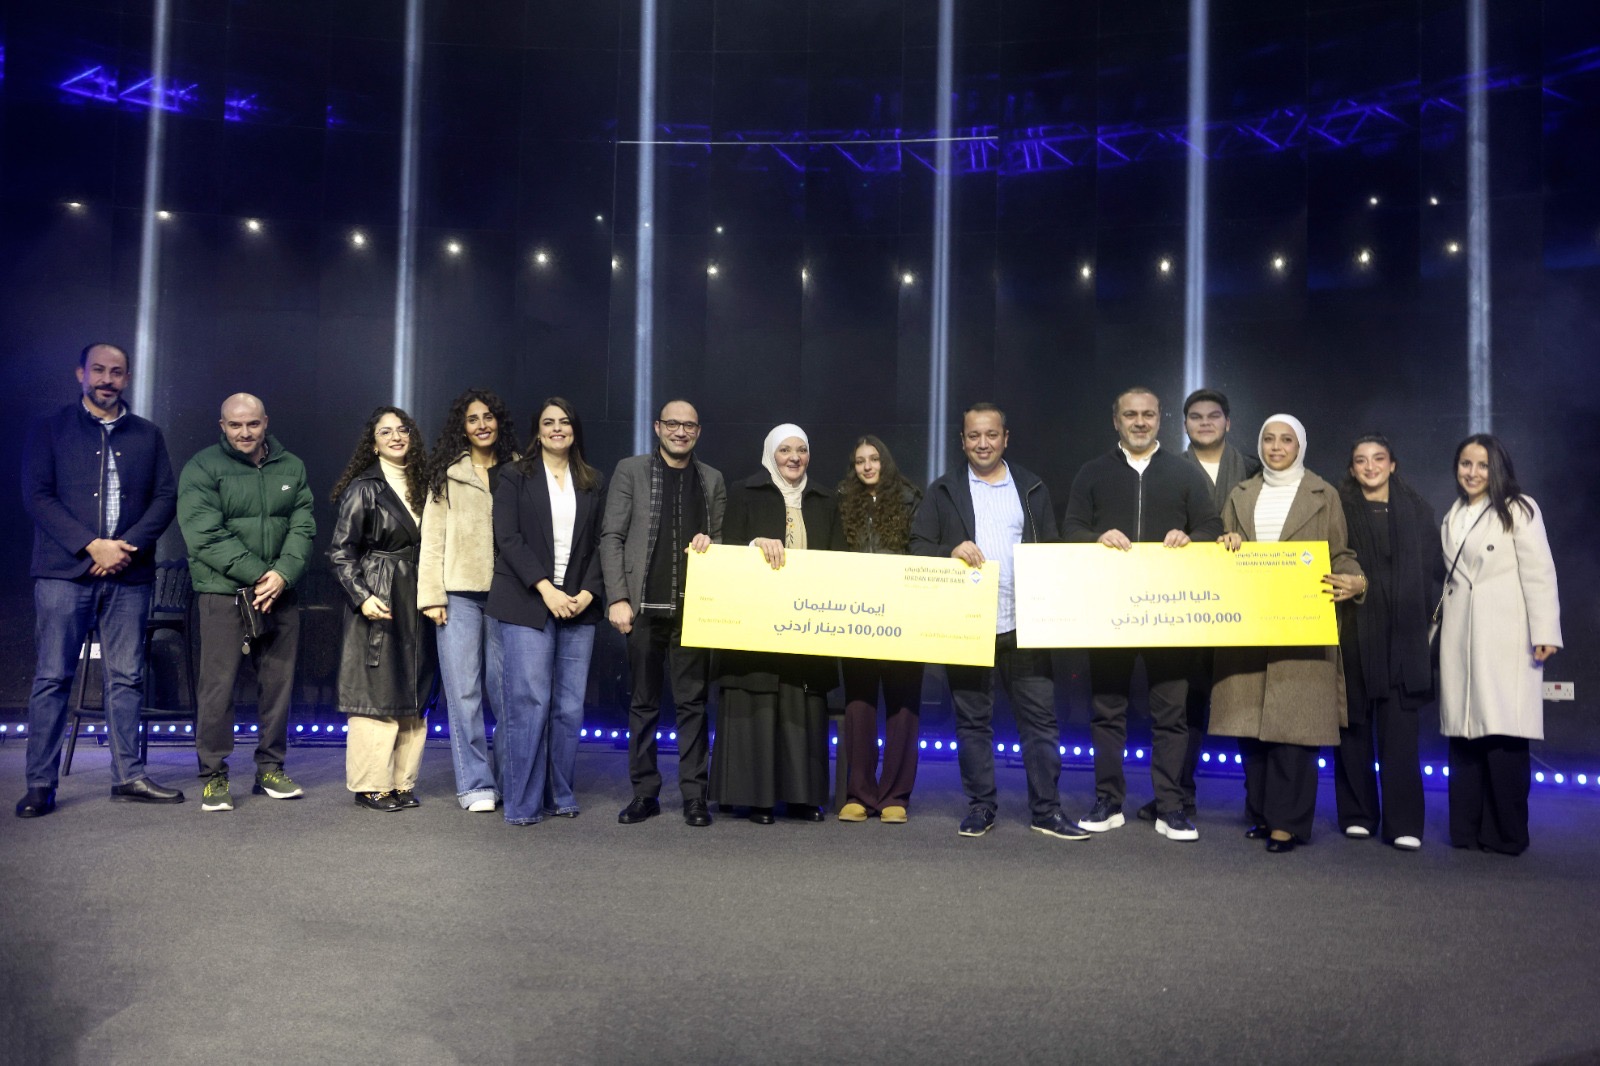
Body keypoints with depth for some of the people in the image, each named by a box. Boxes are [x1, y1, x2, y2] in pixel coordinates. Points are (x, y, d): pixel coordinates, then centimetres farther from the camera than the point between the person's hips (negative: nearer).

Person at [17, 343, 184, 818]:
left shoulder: (147, 435, 14)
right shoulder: (50, 430, 7)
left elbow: (166, 497, 7)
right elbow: (37, 496, -2)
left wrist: (129, 546, -8)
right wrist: (92, 545, -12)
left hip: (128, 574, 2)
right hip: (63, 572, -2)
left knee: (126, 678, 4)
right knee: (52, 677, 0)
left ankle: (128, 776, 10)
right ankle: (40, 784, 6)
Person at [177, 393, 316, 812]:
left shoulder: (291, 468, 11)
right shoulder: (202, 468, -1)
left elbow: (303, 527, 4)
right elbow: (204, 535, -10)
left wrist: (283, 573, -13)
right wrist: (256, 574, -17)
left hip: (280, 594, 4)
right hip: (223, 593, -4)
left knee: (278, 681, 7)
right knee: (218, 683, -3)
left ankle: (271, 769, 19)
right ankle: (214, 776, 7)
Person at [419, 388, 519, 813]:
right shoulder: (448, 473, 8)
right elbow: (432, 537, 5)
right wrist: (431, 595, -3)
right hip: (459, 593, 0)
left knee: (506, 688, 2)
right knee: (464, 690, 1)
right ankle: (475, 785, 9)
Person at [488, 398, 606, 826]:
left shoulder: (595, 483, 14)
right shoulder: (516, 477, 6)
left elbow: (601, 544, 10)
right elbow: (508, 539, -3)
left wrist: (588, 592, -5)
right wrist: (546, 589, -12)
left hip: (578, 606, 3)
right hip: (528, 605, -3)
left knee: (570, 706, 3)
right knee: (529, 703, -6)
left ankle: (561, 796, 14)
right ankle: (523, 802, 2)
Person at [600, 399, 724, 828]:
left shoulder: (712, 480, 13)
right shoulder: (631, 470, 5)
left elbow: (722, 541, 18)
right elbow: (611, 537, 1)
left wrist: (711, 544, -6)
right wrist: (617, 598, -7)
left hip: (693, 607, 1)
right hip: (644, 605, -1)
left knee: (693, 703, 2)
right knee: (643, 703, 7)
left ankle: (694, 795, 9)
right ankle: (644, 793, 16)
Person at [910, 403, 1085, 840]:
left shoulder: (1033, 490, 13)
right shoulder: (942, 492, 8)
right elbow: (917, 549, 4)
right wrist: (951, 551, -16)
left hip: (1023, 624, 1)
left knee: (1040, 717, 1)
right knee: (972, 720, 6)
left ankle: (1046, 809, 11)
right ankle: (980, 806, 17)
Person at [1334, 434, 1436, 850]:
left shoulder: (1417, 511, 11)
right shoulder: (1338, 509, 6)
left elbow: (1430, 572, 9)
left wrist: (1430, 622, 2)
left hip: (1402, 636, 1)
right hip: (1353, 632, -1)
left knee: (1399, 730, -1)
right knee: (1354, 724, 3)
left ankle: (1403, 823, 3)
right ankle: (1357, 815, 13)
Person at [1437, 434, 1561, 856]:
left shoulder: (1518, 510, 1)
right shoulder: (1452, 518, 19)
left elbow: (1539, 573, -6)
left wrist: (1545, 632, -13)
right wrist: (1438, 633, 13)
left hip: (1505, 637, -5)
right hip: (1460, 637, 5)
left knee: (1504, 733, -9)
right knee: (1464, 730, 3)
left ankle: (1506, 834, 0)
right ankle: (1467, 829, 9)